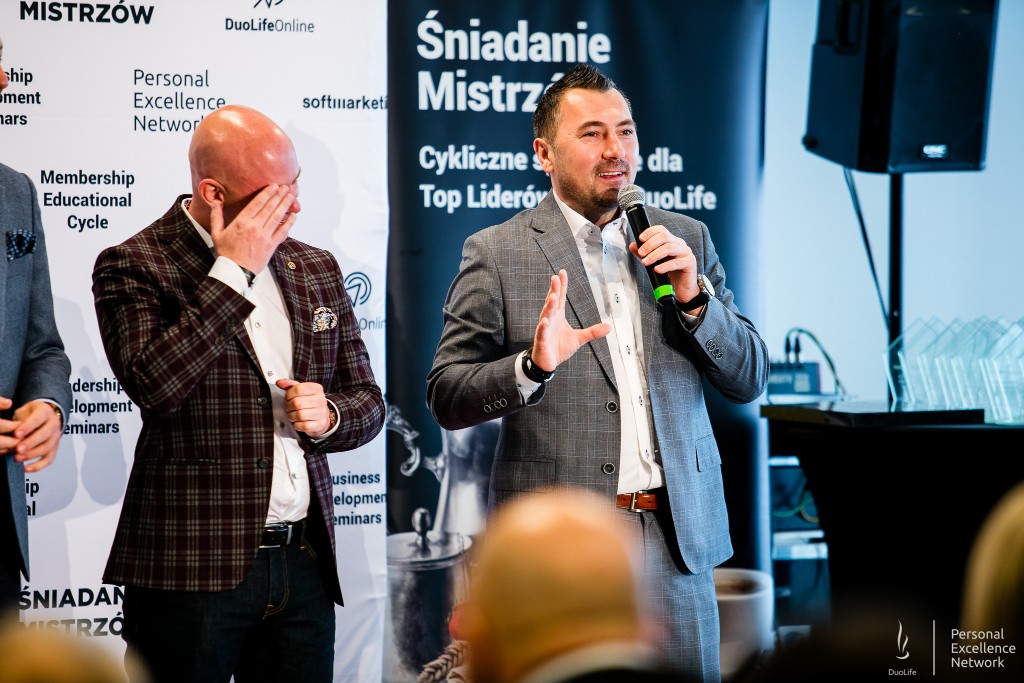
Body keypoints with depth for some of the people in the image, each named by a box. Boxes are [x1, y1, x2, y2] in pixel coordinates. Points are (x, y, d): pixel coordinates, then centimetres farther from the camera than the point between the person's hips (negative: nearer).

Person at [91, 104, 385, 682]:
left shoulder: (316, 270, 14)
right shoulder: (134, 267, -4)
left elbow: (367, 399, 20)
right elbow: (154, 386, -20)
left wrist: (327, 415, -3)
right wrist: (232, 271, -17)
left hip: (305, 566, 5)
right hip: (193, 571, -5)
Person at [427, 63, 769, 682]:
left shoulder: (687, 239, 10)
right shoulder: (497, 253, -1)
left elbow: (750, 380, 9)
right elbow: (446, 396, -3)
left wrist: (694, 296, -6)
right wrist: (533, 366, -21)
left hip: (677, 537, 3)